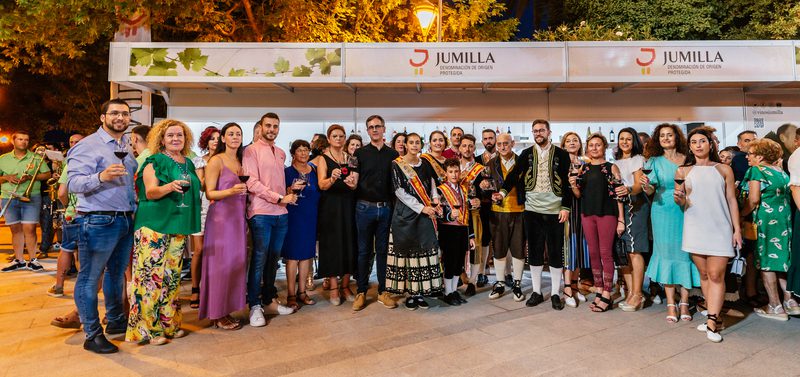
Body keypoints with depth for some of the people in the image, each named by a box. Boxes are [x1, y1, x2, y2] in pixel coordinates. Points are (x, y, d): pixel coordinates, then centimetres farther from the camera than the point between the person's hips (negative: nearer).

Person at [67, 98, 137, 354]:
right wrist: (101, 176, -33)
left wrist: (135, 204, 13)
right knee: (89, 278, 2)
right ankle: (92, 335, 10)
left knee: (117, 274, 18)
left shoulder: (127, 147, 16)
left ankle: (116, 321, 32)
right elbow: (73, 183, -17)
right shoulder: (88, 145, -7)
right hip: (98, 221, -7)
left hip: (126, 219, 8)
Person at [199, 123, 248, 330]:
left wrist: (245, 190, 4)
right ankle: (218, 315, 5)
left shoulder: (241, 162, 15)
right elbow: (209, 193, -9)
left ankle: (227, 310, 14)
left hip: (238, 217, 6)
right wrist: (230, 191, -22)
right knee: (221, 264, -5)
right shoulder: (216, 161, -4)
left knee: (236, 263, 5)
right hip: (221, 217, -6)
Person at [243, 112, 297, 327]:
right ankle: (254, 306, 8)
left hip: (281, 213, 6)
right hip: (261, 213, -6)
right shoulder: (252, 150, -3)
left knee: (273, 259, 12)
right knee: (259, 259, -2)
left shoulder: (281, 153, 18)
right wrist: (279, 198, -14)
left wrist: (291, 190, 4)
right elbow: (252, 183, -12)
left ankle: (269, 301, 23)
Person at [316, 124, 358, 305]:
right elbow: (322, 185, -13)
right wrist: (332, 178, -34)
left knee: (349, 243, 3)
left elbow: (356, 184, 5)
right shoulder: (323, 159, 0)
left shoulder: (350, 158, 10)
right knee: (332, 244, -1)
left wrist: (353, 183, -18)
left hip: (348, 205, 3)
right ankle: (334, 288, 7)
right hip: (330, 206, -3)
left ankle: (345, 286, 14)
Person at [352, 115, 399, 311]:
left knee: (383, 250, 8)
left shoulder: (393, 154, 7)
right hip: (365, 207, -1)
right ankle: (361, 291, 16)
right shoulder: (360, 153, 3)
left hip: (386, 208, 1)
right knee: (364, 250, 6)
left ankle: (383, 291, 18)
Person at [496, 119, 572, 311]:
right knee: (534, 251, 8)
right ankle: (537, 292, 20)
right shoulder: (526, 154, 8)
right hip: (532, 209, 2)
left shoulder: (561, 154, 2)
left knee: (556, 252, 4)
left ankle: (555, 293, 16)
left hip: (555, 210, -2)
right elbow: (514, 174, -2)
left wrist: (566, 207, -7)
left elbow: (568, 182, 0)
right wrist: (503, 192, -17)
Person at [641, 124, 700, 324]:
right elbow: (651, 190, -4)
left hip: (685, 212, 1)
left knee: (685, 253, 2)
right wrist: (646, 185, -25)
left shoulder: (688, 160, 7)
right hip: (663, 212, -1)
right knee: (667, 253, 1)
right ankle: (670, 304, 8)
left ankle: (684, 303, 12)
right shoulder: (656, 161, 6)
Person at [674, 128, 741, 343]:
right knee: (704, 274, 6)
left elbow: (731, 200, 7)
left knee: (716, 275, -7)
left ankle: (712, 323, -7)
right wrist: (679, 199, -14)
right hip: (695, 228, 1)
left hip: (719, 228, -1)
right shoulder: (684, 171, 8)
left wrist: (737, 228, 2)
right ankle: (715, 318, 16)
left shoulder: (724, 170, 7)